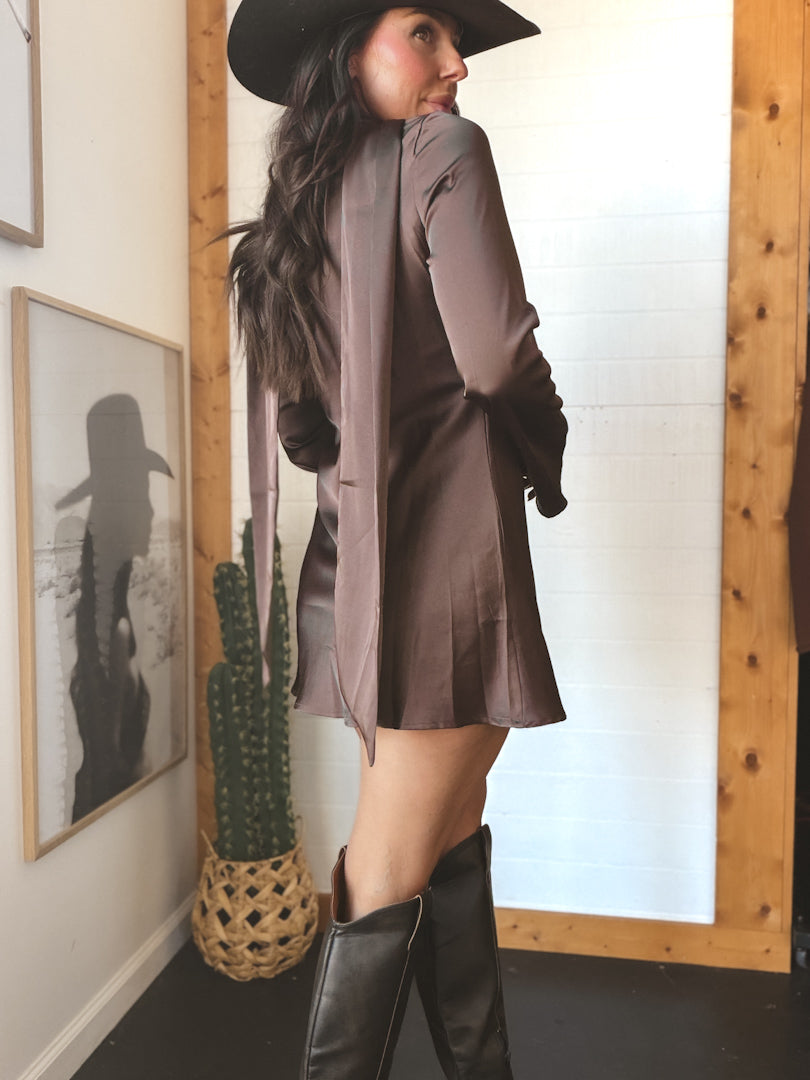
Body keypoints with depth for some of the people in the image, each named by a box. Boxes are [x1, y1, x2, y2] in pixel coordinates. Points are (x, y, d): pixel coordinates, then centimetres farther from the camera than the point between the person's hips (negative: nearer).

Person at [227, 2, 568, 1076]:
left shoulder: (298, 202, 17)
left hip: (353, 555, 8)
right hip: (444, 545, -8)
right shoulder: (443, 149, -4)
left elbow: (295, 415, 14)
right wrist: (545, 456, 3)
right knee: (394, 872, 4)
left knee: (450, 834, 19)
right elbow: (495, 353, -16)